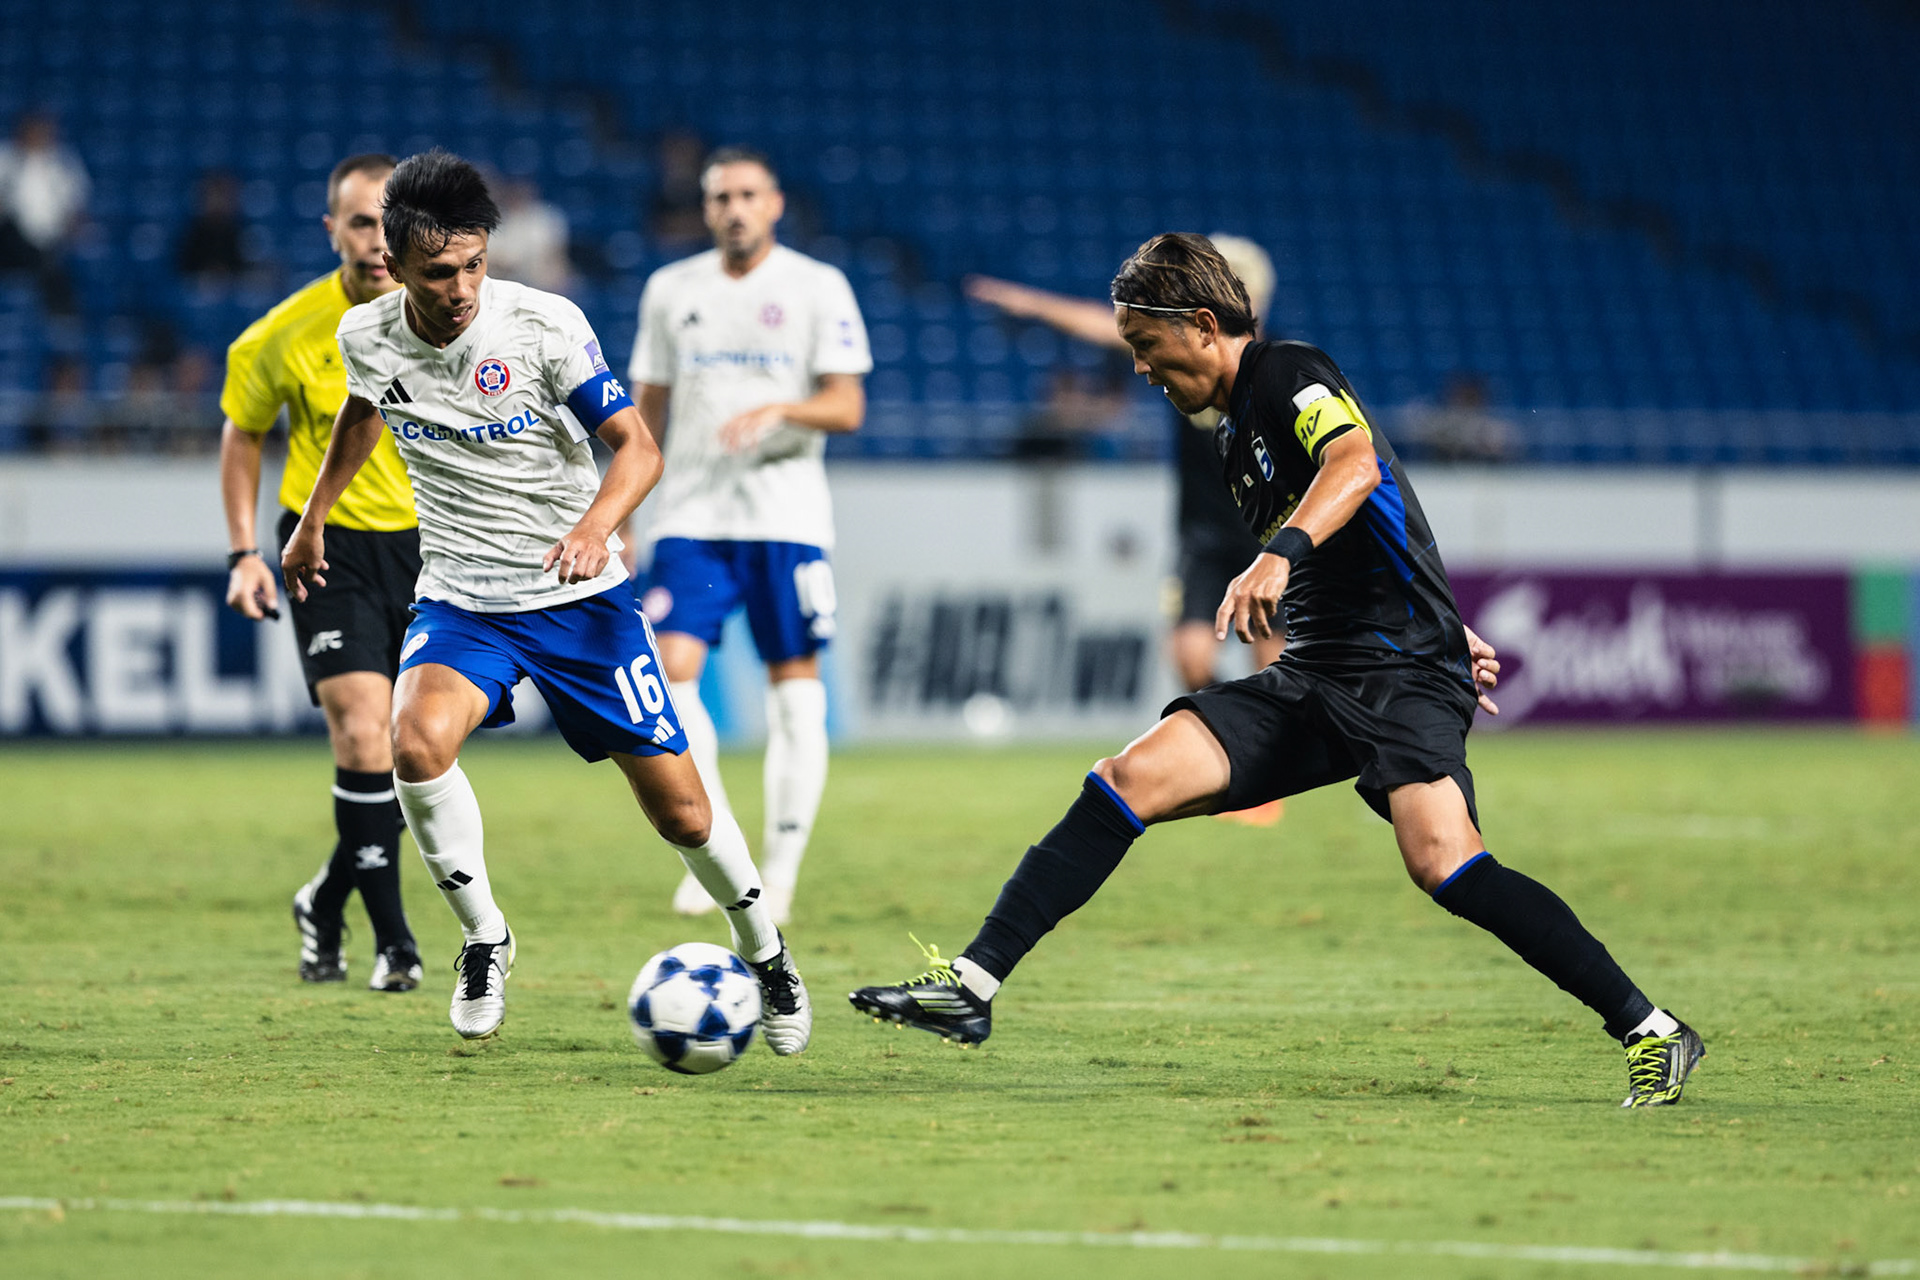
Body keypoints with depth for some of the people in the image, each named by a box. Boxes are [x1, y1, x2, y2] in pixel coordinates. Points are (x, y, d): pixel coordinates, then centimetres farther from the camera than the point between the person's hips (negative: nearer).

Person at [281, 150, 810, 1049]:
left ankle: (764, 952, 29)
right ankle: (483, 939, -8)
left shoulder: (544, 325, -18)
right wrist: (313, 518, 26)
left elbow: (637, 446, -16)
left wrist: (595, 526, -36)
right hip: (458, 599, 2)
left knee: (678, 809, 1)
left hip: (579, 597, -2)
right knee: (418, 742, -29)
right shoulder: (365, 337, -8)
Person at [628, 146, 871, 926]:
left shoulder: (818, 289, 2)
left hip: (787, 517, -2)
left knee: (794, 687, -1)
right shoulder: (671, 291, 10)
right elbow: (647, 411, 15)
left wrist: (779, 408, -22)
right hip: (692, 517, 2)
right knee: (669, 671, -14)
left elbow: (847, 408, -3)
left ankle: (780, 875, 5)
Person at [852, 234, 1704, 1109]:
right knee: (1127, 781, -6)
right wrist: (1446, 630, 33)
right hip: (1312, 678, 9)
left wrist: (1279, 554, -44)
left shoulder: (1292, 374, -7)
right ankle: (973, 985, -7)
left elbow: (1355, 466, -28)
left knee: (1441, 861, -28)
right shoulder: (1234, 438, 20)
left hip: (1404, 675, -9)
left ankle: (1649, 1032, -20)